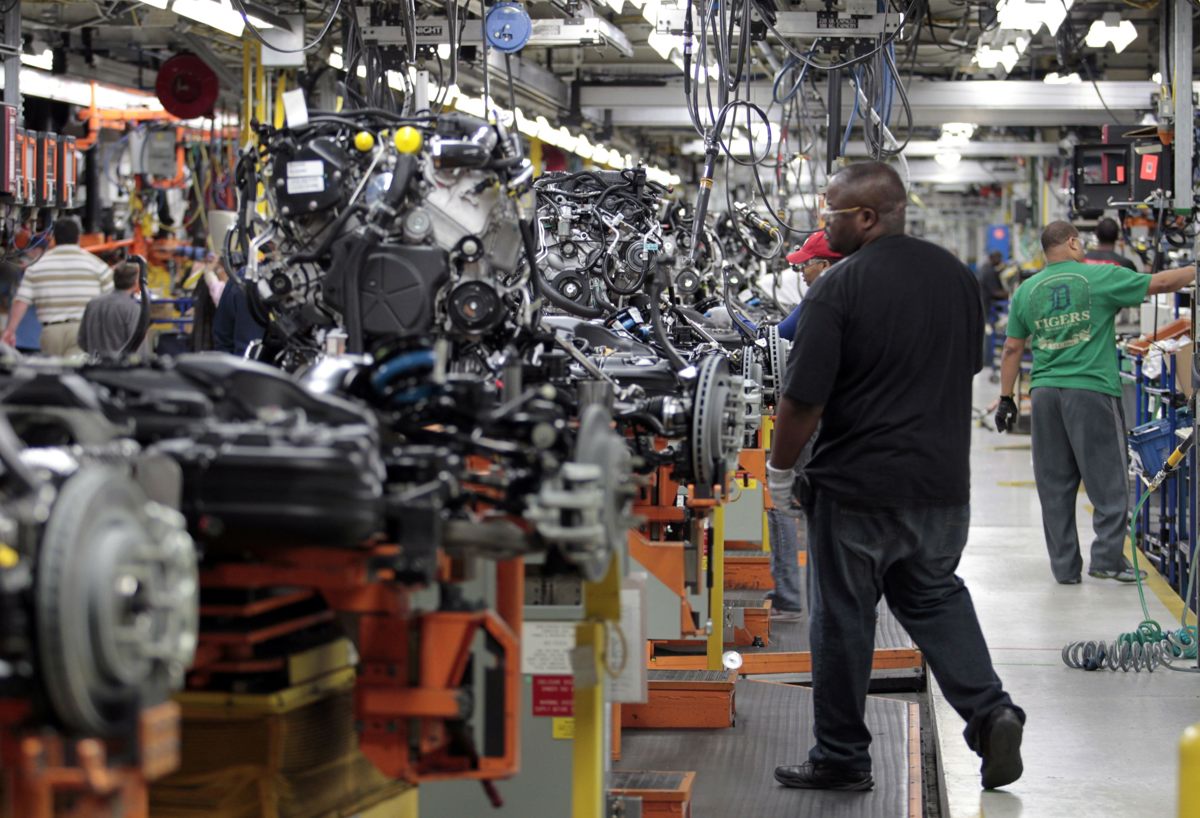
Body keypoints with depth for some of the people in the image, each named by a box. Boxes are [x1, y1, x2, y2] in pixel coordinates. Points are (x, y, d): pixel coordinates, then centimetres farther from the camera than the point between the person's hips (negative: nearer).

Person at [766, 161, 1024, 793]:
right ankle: (989, 712, 3)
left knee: (842, 620, 7)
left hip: (857, 486, -6)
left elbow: (803, 399, -17)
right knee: (934, 596, 21)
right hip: (944, 481, 6)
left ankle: (842, 758, 16)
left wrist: (779, 470, -2)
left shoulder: (839, 288, -17)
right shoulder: (957, 275, 5)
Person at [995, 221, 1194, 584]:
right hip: (1092, 389, -4)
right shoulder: (1100, 277, -3)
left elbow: (1012, 349, 11)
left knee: (1055, 485, 8)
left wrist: (1006, 398, 17)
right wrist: (1194, 271, 14)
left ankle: (1065, 567, 11)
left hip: (1045, 391, 5)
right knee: (1108, 480, 4)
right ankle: (1107, 558, -1)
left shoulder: (1026, 291, 10)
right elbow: (1160, 282, 0)